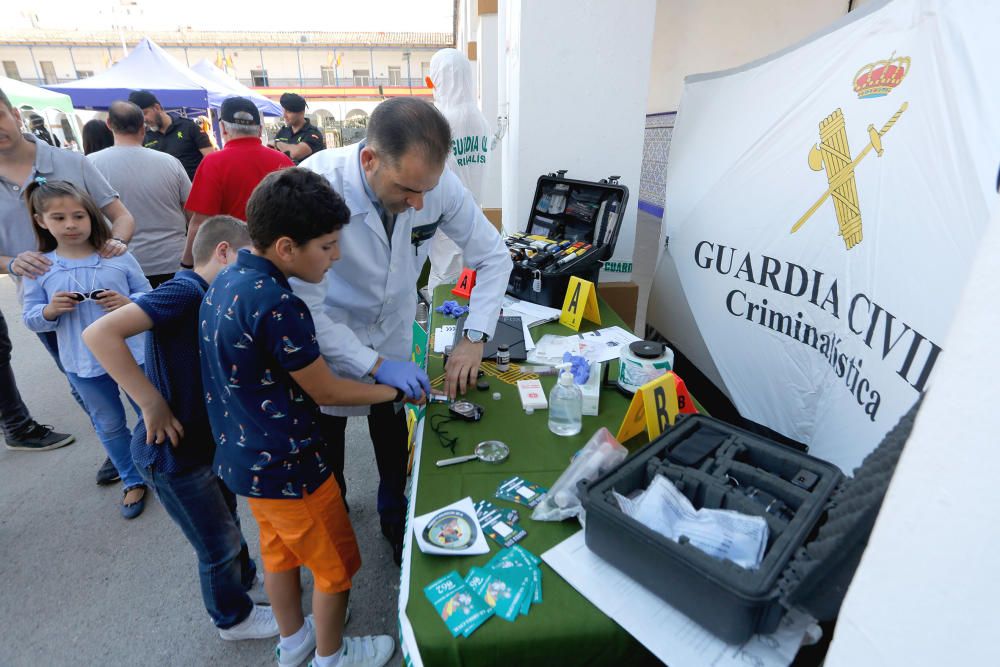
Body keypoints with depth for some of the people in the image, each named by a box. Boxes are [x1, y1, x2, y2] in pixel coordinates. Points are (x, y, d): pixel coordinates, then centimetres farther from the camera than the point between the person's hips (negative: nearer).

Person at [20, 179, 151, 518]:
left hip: (133, 356, -2)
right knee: (109, 425, 16)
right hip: (83, 366, 2)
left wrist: (128, 302, -22)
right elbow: (30, 318, 2)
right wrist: (50, 310, -19)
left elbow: (147, 296, -1)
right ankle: (133, 481, 35)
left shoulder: (119, 257, -7)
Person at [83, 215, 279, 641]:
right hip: (173, 453, -8)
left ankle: (245, 575, 54)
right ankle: (234, 617, 38)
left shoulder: (205, 298, 3)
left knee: (225, 522, 29)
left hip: (204, 440, 8)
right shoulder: (185, 291, -25)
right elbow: (98, 334, -34)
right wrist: (152, 403, -30)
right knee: (219, 543, 13)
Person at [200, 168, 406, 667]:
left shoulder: (226, 281, -3)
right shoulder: (277, 306, -31)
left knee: (279, 552, 28)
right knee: (337, 568, 16)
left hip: (242, 457, 9)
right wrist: (393, 391, -7)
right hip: (287, 469, -8)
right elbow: (327, 392, -21)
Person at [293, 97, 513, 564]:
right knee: (326, 453, 18)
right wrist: (375, 364, -29)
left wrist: (474, 337, -22)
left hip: (394, 334, 3)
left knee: (395, 444, 18)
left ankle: (395, 519, 48)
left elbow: (493, 256, -12)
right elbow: (304, 309, -28)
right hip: (330, 338, -2)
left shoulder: (438, 182, -24)